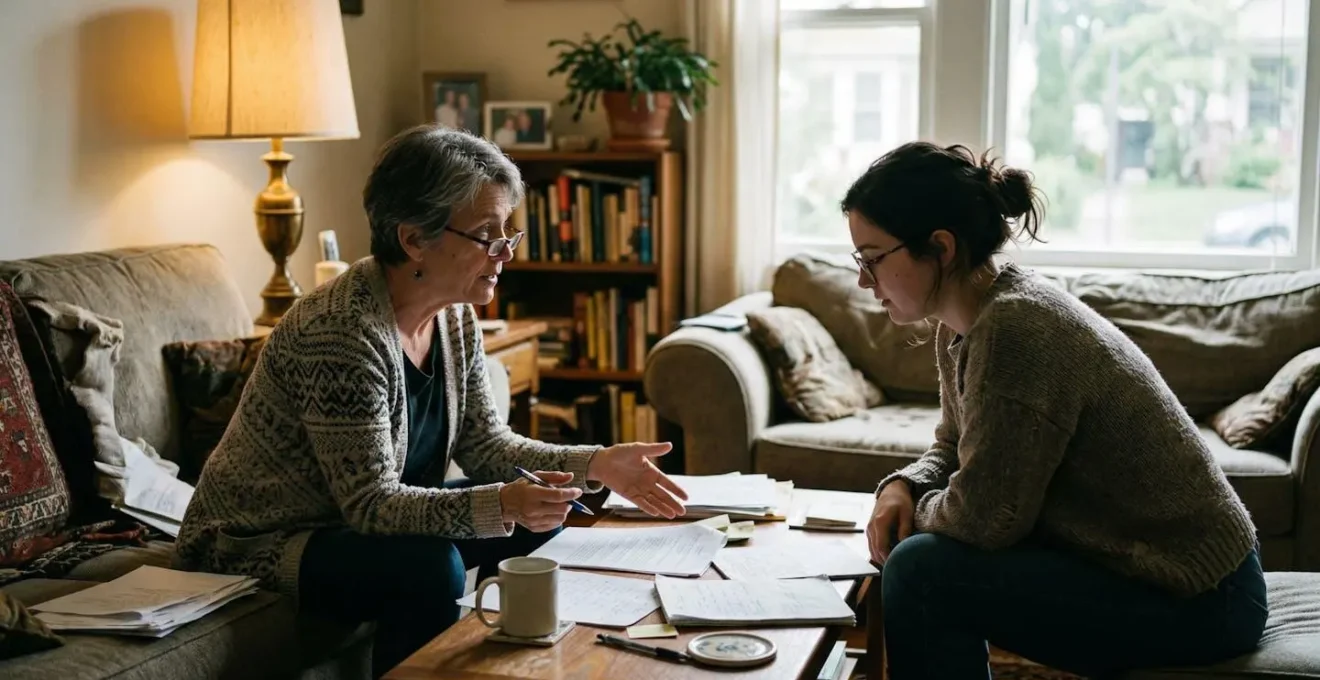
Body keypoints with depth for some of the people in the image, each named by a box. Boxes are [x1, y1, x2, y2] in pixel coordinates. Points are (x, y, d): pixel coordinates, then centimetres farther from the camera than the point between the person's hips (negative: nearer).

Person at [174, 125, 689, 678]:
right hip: (258, 544, -9)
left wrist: (596, 465, -13)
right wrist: (501, 504, -41)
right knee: (429, 567, -32)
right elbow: (370, 502, -29)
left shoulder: (454, 315, -2)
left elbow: (484, 443, 1)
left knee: (543, 516, 2)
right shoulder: (343, 331, -29)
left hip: (353, 523, 9)